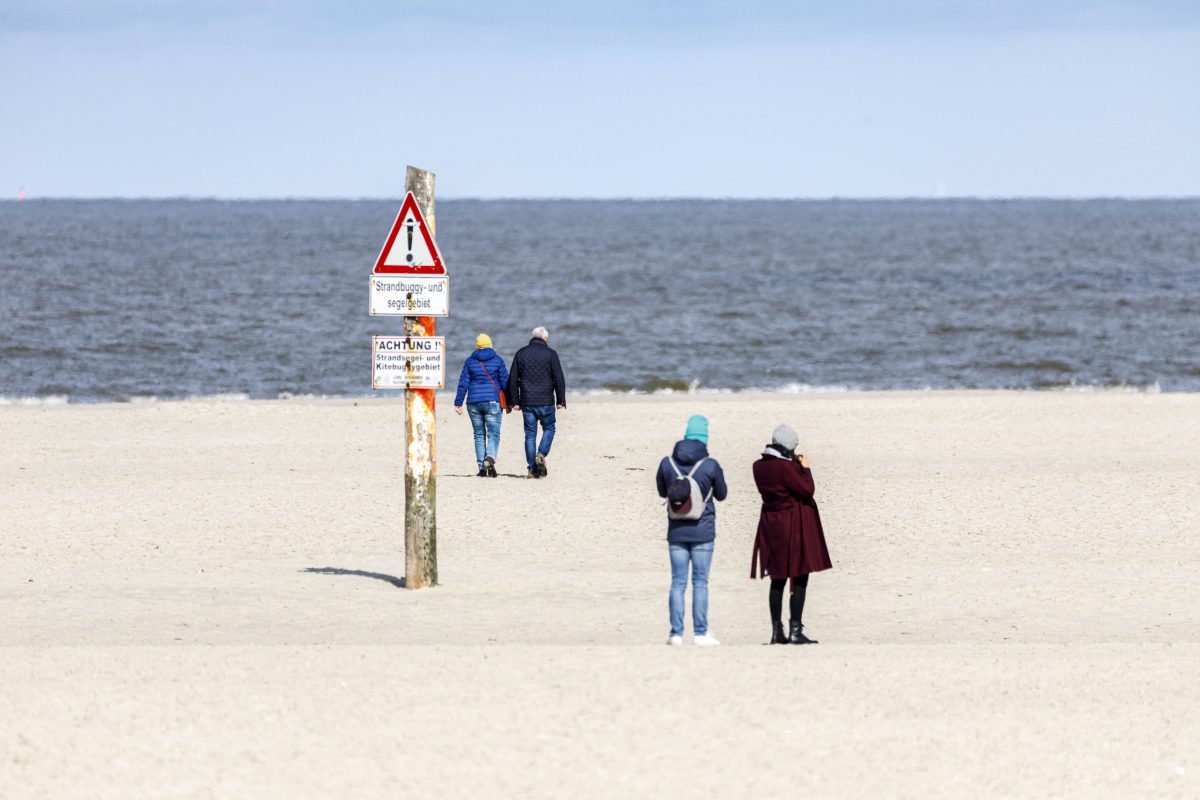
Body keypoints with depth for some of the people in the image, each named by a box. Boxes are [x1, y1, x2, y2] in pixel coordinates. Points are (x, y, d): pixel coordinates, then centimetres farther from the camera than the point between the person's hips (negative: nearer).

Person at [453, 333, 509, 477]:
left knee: (479, 435, 10)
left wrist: (458, 403, 6)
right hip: (492, 401, -2)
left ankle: (482, 467, 7)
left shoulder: (470, 361, 4)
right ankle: (490, 458, -30)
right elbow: (505, 381, 1)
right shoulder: (497, 360, 1)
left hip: (474, 403, 2)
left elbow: (463, 383, 3)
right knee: (493, 434, -3)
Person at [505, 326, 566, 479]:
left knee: (530, 434, 6)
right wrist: (560, 401, 1)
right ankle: (541, 454, -9)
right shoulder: (550, 354, -3)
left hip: (527, 403, 3)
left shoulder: (521, 353, 7)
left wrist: (514, 402, 11)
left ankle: (532, 469, 4)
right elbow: (559, 379, -5)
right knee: (549, 429, 14)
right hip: (546, 402, -2)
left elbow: (512, 379, 7)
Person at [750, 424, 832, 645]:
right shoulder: (786, 467, -19)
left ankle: (777, 631, 13)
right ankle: (795, 631, -6)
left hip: (771, 525, 8)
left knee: (778, 580, 13)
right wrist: (805, 468, -2)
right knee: (799, 579, -3)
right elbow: (807, 490, -16)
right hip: (794, 526, -8)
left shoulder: (759, 466, 4)